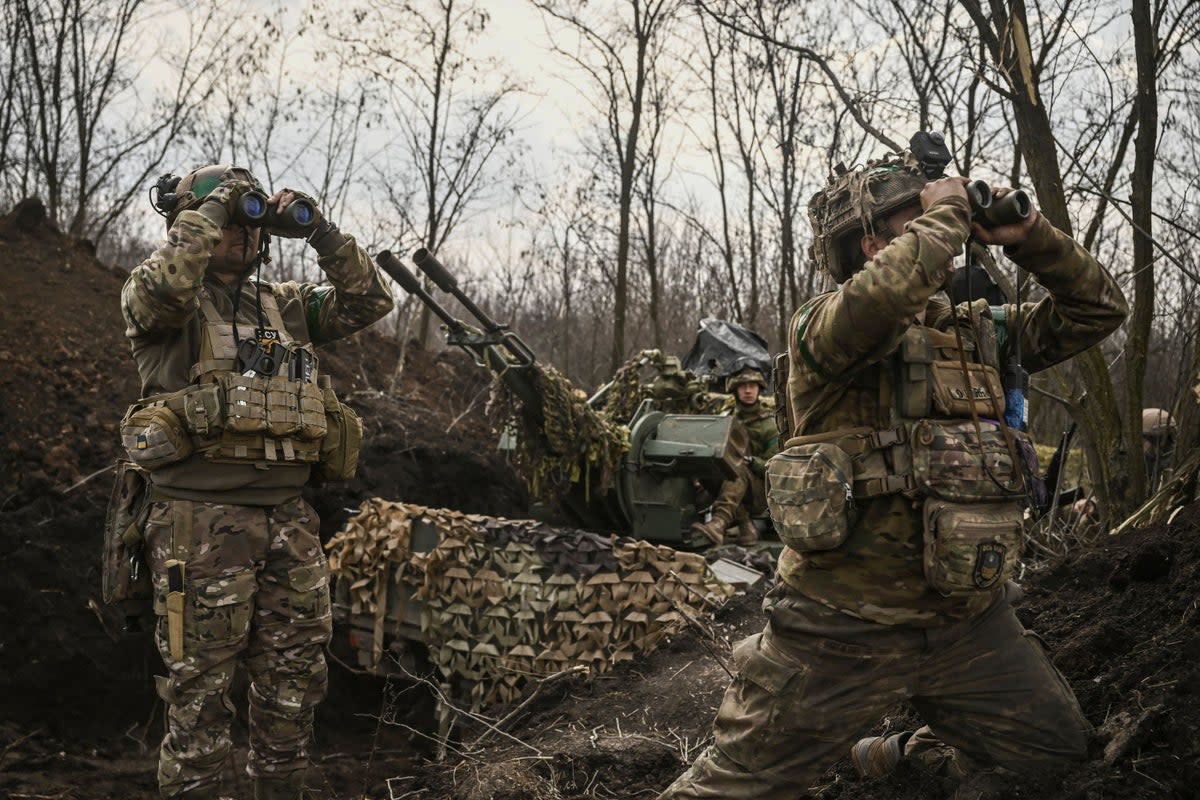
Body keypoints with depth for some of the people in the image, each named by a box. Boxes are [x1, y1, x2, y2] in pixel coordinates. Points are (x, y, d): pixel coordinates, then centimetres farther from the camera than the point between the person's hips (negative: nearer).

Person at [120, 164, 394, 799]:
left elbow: (369, 300, 12)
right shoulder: (160, 302, 0)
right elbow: (163, 284, -23)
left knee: (293, 682, 12)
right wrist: (214, 205, -13)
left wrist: (319, 232, 2)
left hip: (289, 521, 6)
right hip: (201, 523, -6)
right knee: (200, 687, 0)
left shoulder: (286, 306, 17)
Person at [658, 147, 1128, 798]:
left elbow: (1098, 309, 14)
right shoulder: (821, 325, -10)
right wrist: (947, 211, -17)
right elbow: (877, 301, -33)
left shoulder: (975, 330, 11)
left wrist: (1026, 235, 0)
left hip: (972, 620, 6)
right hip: (846, 629, -6)